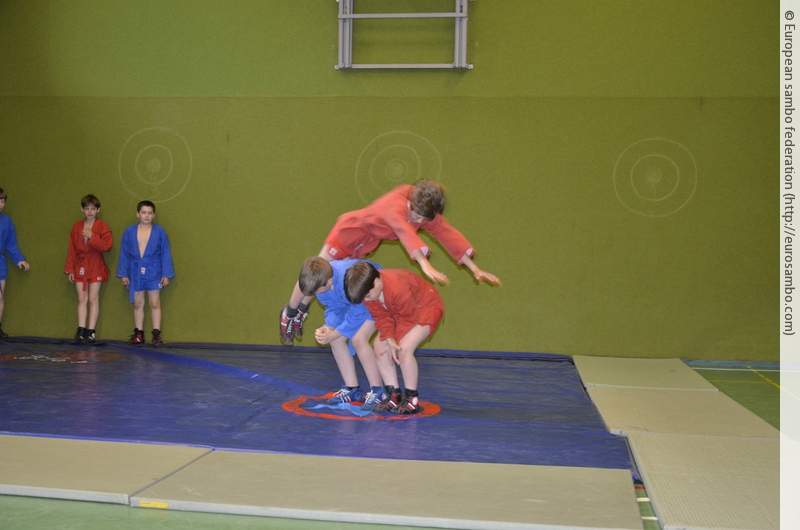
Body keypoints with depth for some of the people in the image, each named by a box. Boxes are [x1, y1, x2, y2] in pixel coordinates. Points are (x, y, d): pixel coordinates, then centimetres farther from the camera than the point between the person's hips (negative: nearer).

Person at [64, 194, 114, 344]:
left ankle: (91, 332, 2)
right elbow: (72, 250, 8)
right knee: (82, 299, 4)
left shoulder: (102, 226, -3)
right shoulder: (76, 227, 8)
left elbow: (107, 246, -14)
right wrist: (70, 269, 5)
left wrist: (92, 237, -20)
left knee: (93, 299, -1)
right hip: (80, 266, 3)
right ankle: (81, 330, 6)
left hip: (95, 266, -3)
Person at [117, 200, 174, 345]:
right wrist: (123, 274, 3)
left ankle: (156, 334, 7)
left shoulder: (159, 231, -2)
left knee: (155, 303, 1)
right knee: (138, 304, 10)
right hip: (135, 272, 2)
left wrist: (166, 274, -4)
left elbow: (166, 254, 0)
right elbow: (124, 254, 6)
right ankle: (138, 334, 19)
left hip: (153, 273, -2)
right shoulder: (129, 231, 2)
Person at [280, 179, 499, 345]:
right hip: (349, 230, -6)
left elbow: (448, 234, -19)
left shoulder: (426, 213, -16)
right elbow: (405, 232, -56)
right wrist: (425, 264, -71)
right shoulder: (395, 205, -39)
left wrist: (475, 269, -24)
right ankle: (289, 312, 28)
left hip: (365, 243, 6)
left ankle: (301, 311, 37)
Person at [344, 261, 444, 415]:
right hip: (397, 312, 8)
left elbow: (410, 317, -29)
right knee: (379, 346, -5)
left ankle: (412, 399, -11)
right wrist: (389, 339, -25)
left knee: (404, 348, -25)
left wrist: (394, 340, -18)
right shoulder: (369, 290, -16)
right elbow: (381, 316, -10)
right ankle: (394, 395, 5)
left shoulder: (398, 288, -40)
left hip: (427, 306, -8)